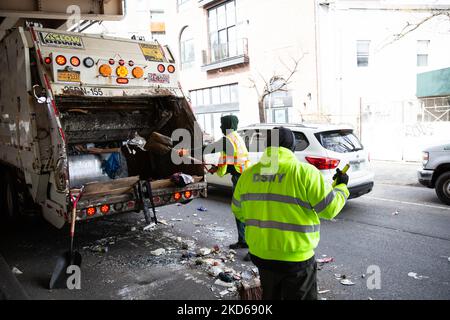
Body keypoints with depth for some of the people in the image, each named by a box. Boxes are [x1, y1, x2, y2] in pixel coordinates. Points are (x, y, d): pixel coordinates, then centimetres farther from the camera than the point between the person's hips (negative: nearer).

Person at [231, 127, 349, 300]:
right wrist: (341, 186, 10)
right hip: (295, 258, -4)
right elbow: (329, 209, -8)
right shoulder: (305, 172, -15)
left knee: (270, 296, 26)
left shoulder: (249, 174, -1)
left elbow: (238, 211, 10)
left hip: (260, 254, 5)